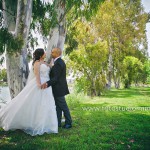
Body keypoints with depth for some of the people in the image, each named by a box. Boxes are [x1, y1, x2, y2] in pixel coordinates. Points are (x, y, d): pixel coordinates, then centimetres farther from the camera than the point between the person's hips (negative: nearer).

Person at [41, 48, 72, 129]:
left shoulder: (58, 63, -20)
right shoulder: (60, 61, 12)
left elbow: (55, 78, -26)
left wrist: (47, 83, -36)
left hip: (59, 89, -10)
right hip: (59, 88, 10)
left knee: (63, 106, 3)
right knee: (58, 106, 15)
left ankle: (68, 123, 18)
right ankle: (58, 122, 24)